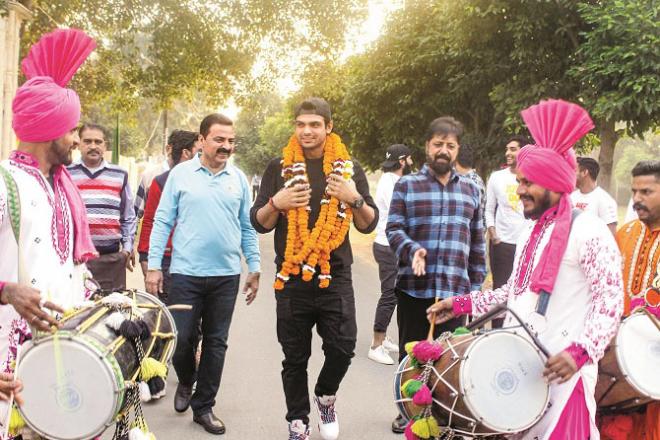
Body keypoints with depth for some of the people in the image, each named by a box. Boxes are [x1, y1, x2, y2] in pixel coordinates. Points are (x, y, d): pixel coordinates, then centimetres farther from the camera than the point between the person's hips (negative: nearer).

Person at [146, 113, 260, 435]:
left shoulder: (239, 179, 6)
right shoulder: (180, 174, -1)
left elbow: (247, 228, 10)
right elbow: (162, 222, 0)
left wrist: (254, 269, 8)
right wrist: (153, 266, -4)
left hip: (227, 276, 2)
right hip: (186, 273, -2)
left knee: (216, 343, 8)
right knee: (182, 338, 1)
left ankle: (204, 406, 22)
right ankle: (186, 382, 32)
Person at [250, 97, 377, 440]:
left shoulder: (348, 168, 7)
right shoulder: (279, 168, 5)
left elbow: (369, 224, 6)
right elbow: (258, 223, 4)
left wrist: (355, 199, -14)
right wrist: (276, 203, -16)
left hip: (335, 277, 0)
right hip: (291, 279, 0)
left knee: (342, 347, -5)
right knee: (295, 357, 7)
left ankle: (325, 396, 25)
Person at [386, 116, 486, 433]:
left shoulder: (471, 189, 13)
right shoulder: (406, 185, 4)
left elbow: (477, 241, 15)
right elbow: (393, 229, -3)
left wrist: (476, 283, 11)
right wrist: (412, 250, -23)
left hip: (456, 289, 1)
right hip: (414, 287, -1)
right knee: (411, 353, 10)